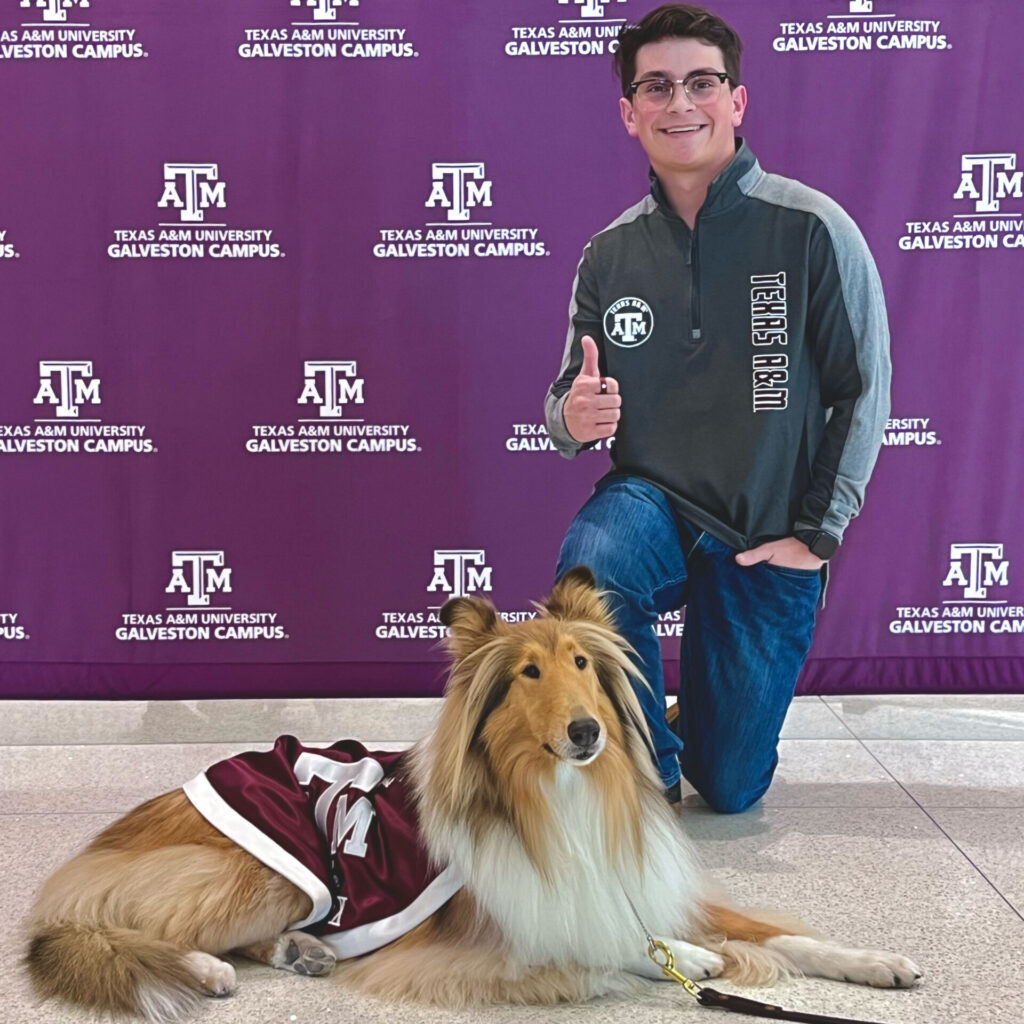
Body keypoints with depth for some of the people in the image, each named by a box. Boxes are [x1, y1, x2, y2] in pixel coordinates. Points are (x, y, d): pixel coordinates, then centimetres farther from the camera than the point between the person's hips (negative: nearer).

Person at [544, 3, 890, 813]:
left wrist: (817, 534, -9)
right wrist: (571, 417, -19)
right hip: (652, 499, 2)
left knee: (732, 788, 4)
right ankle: (646, 767, -5)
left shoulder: (812, 229, -11)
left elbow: (865, 391, -6)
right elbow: (572, 404, 5)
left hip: (770, 540, -1)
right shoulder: (611, 252, -1)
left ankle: (708, 713, 43)